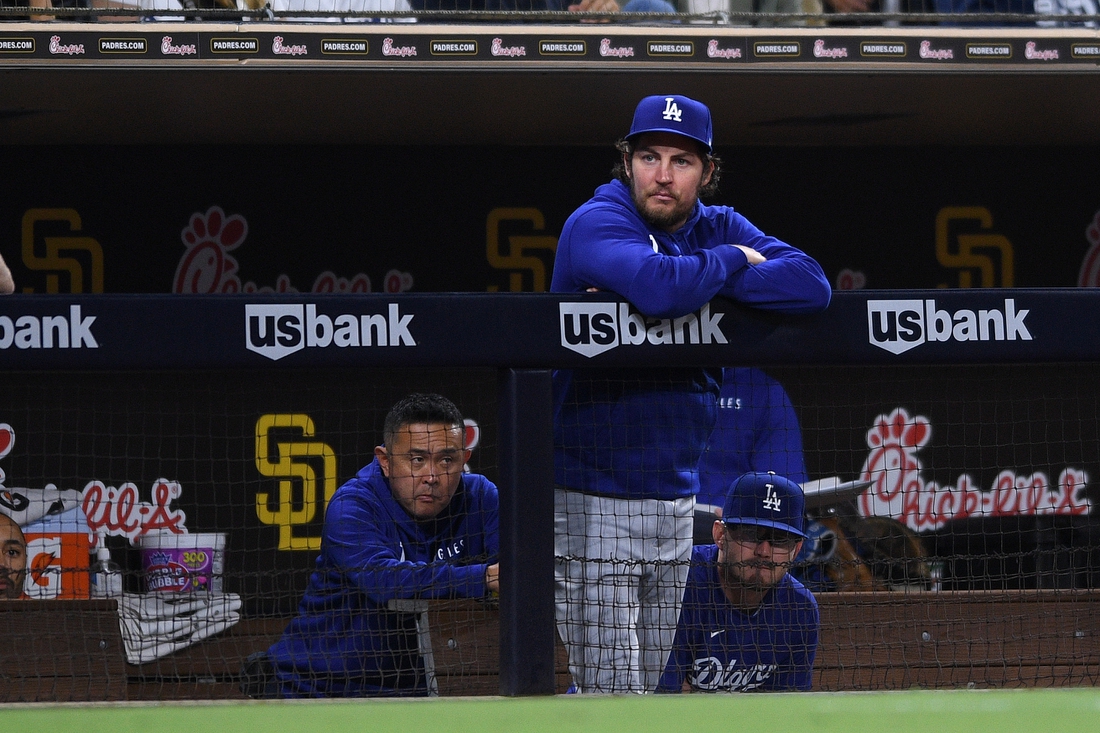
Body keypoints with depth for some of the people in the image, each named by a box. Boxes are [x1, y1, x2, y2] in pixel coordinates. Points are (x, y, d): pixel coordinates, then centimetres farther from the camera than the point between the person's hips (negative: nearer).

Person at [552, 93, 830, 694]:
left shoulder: (719, 229, 8)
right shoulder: (596, 224, -11)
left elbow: (811, 285, -8)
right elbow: (661, 285, -33)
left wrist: (698, 287, -17)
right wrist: (731, 262, -12)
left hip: (676, 498, 7)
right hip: (594, 499, -6)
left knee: (645, 688, 11)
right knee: (613, 693, -11)